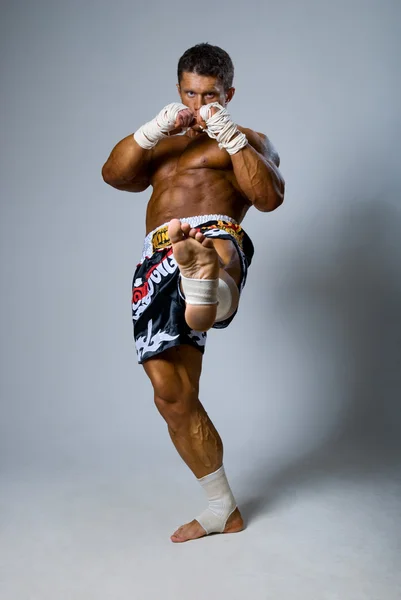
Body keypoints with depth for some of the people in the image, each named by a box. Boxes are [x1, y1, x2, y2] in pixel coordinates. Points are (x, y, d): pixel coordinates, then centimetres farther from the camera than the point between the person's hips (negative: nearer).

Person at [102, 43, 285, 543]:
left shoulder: (248, 142, 20)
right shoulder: (163, 147, 34)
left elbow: (270, 197, -1)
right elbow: (114, 174, 14)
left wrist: (231, 135, -8)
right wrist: (156, 127, 1)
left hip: (216, 235, -4)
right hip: (158, 260, 5)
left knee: (210, 253, -44)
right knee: (172, 397, 2)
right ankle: (223, 510, 16)